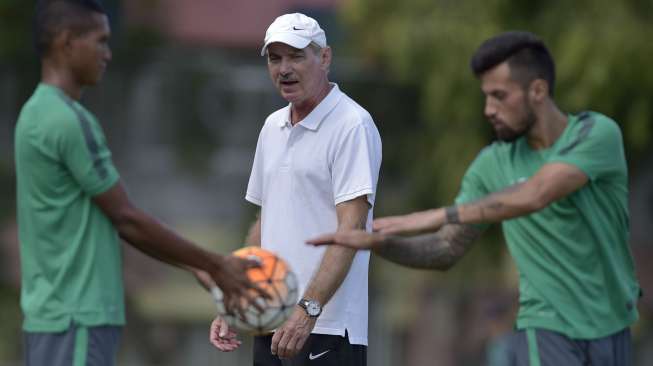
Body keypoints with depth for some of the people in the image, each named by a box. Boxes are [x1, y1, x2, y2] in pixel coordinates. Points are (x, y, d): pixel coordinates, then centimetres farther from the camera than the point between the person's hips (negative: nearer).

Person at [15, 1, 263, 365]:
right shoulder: (70, 121, -16)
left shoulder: (40, 115, 15)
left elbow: (112, 220, 18)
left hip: (59, 312, 10)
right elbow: (126, 218, -13)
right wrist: (215, 265, -4)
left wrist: (195, 265, 16)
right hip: (76, 319, -10)